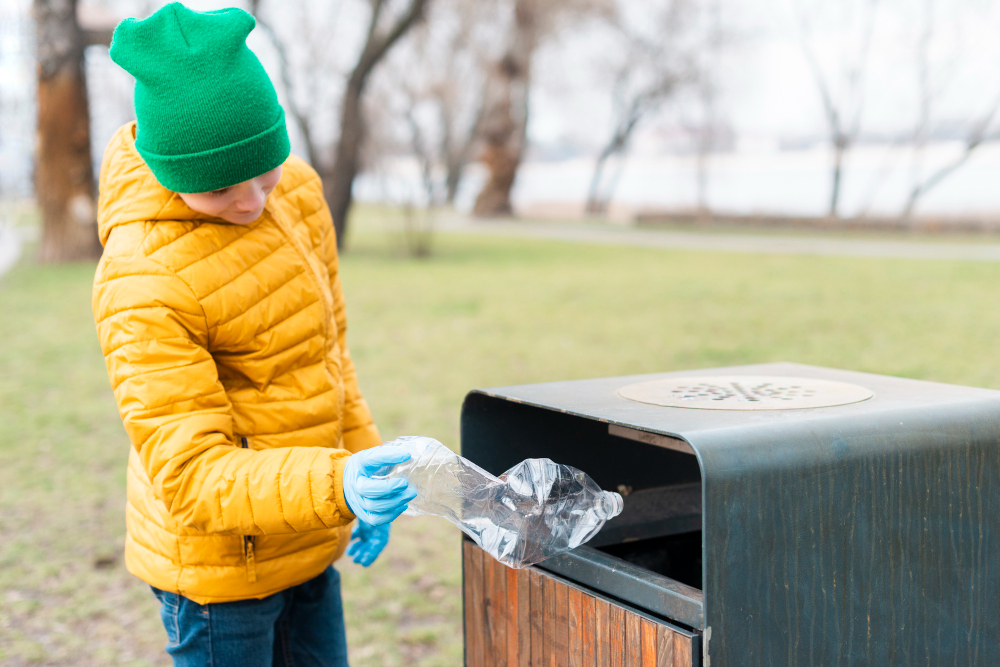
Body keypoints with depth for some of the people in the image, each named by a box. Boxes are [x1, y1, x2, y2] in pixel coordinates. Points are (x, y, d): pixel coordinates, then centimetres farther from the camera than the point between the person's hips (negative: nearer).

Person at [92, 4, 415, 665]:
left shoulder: (298, 188, -3)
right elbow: (193, 480, -29)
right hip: (218, 563, -7)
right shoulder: (140, 287, -26)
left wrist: (365, 474, 11)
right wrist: (336, 486, -42)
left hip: (307, 547, 7)